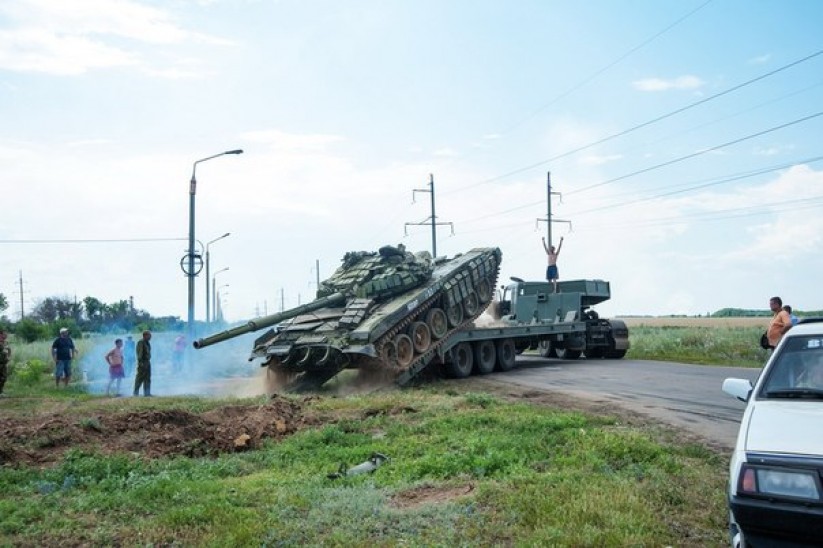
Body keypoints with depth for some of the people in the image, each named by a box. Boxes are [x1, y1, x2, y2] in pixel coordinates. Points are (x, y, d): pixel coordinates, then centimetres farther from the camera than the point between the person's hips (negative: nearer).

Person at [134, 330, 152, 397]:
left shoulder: (147, 343, 15)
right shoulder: (141, 342, -12)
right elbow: (139, 352, -18)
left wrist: (148, 360, 17)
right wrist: (140, 362, -23)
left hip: (147, 362, 9)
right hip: (143, 362, -9)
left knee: (147, 379, 9)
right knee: (140, 378, -6)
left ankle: (147, 393, 12)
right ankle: (136, 393, -1)